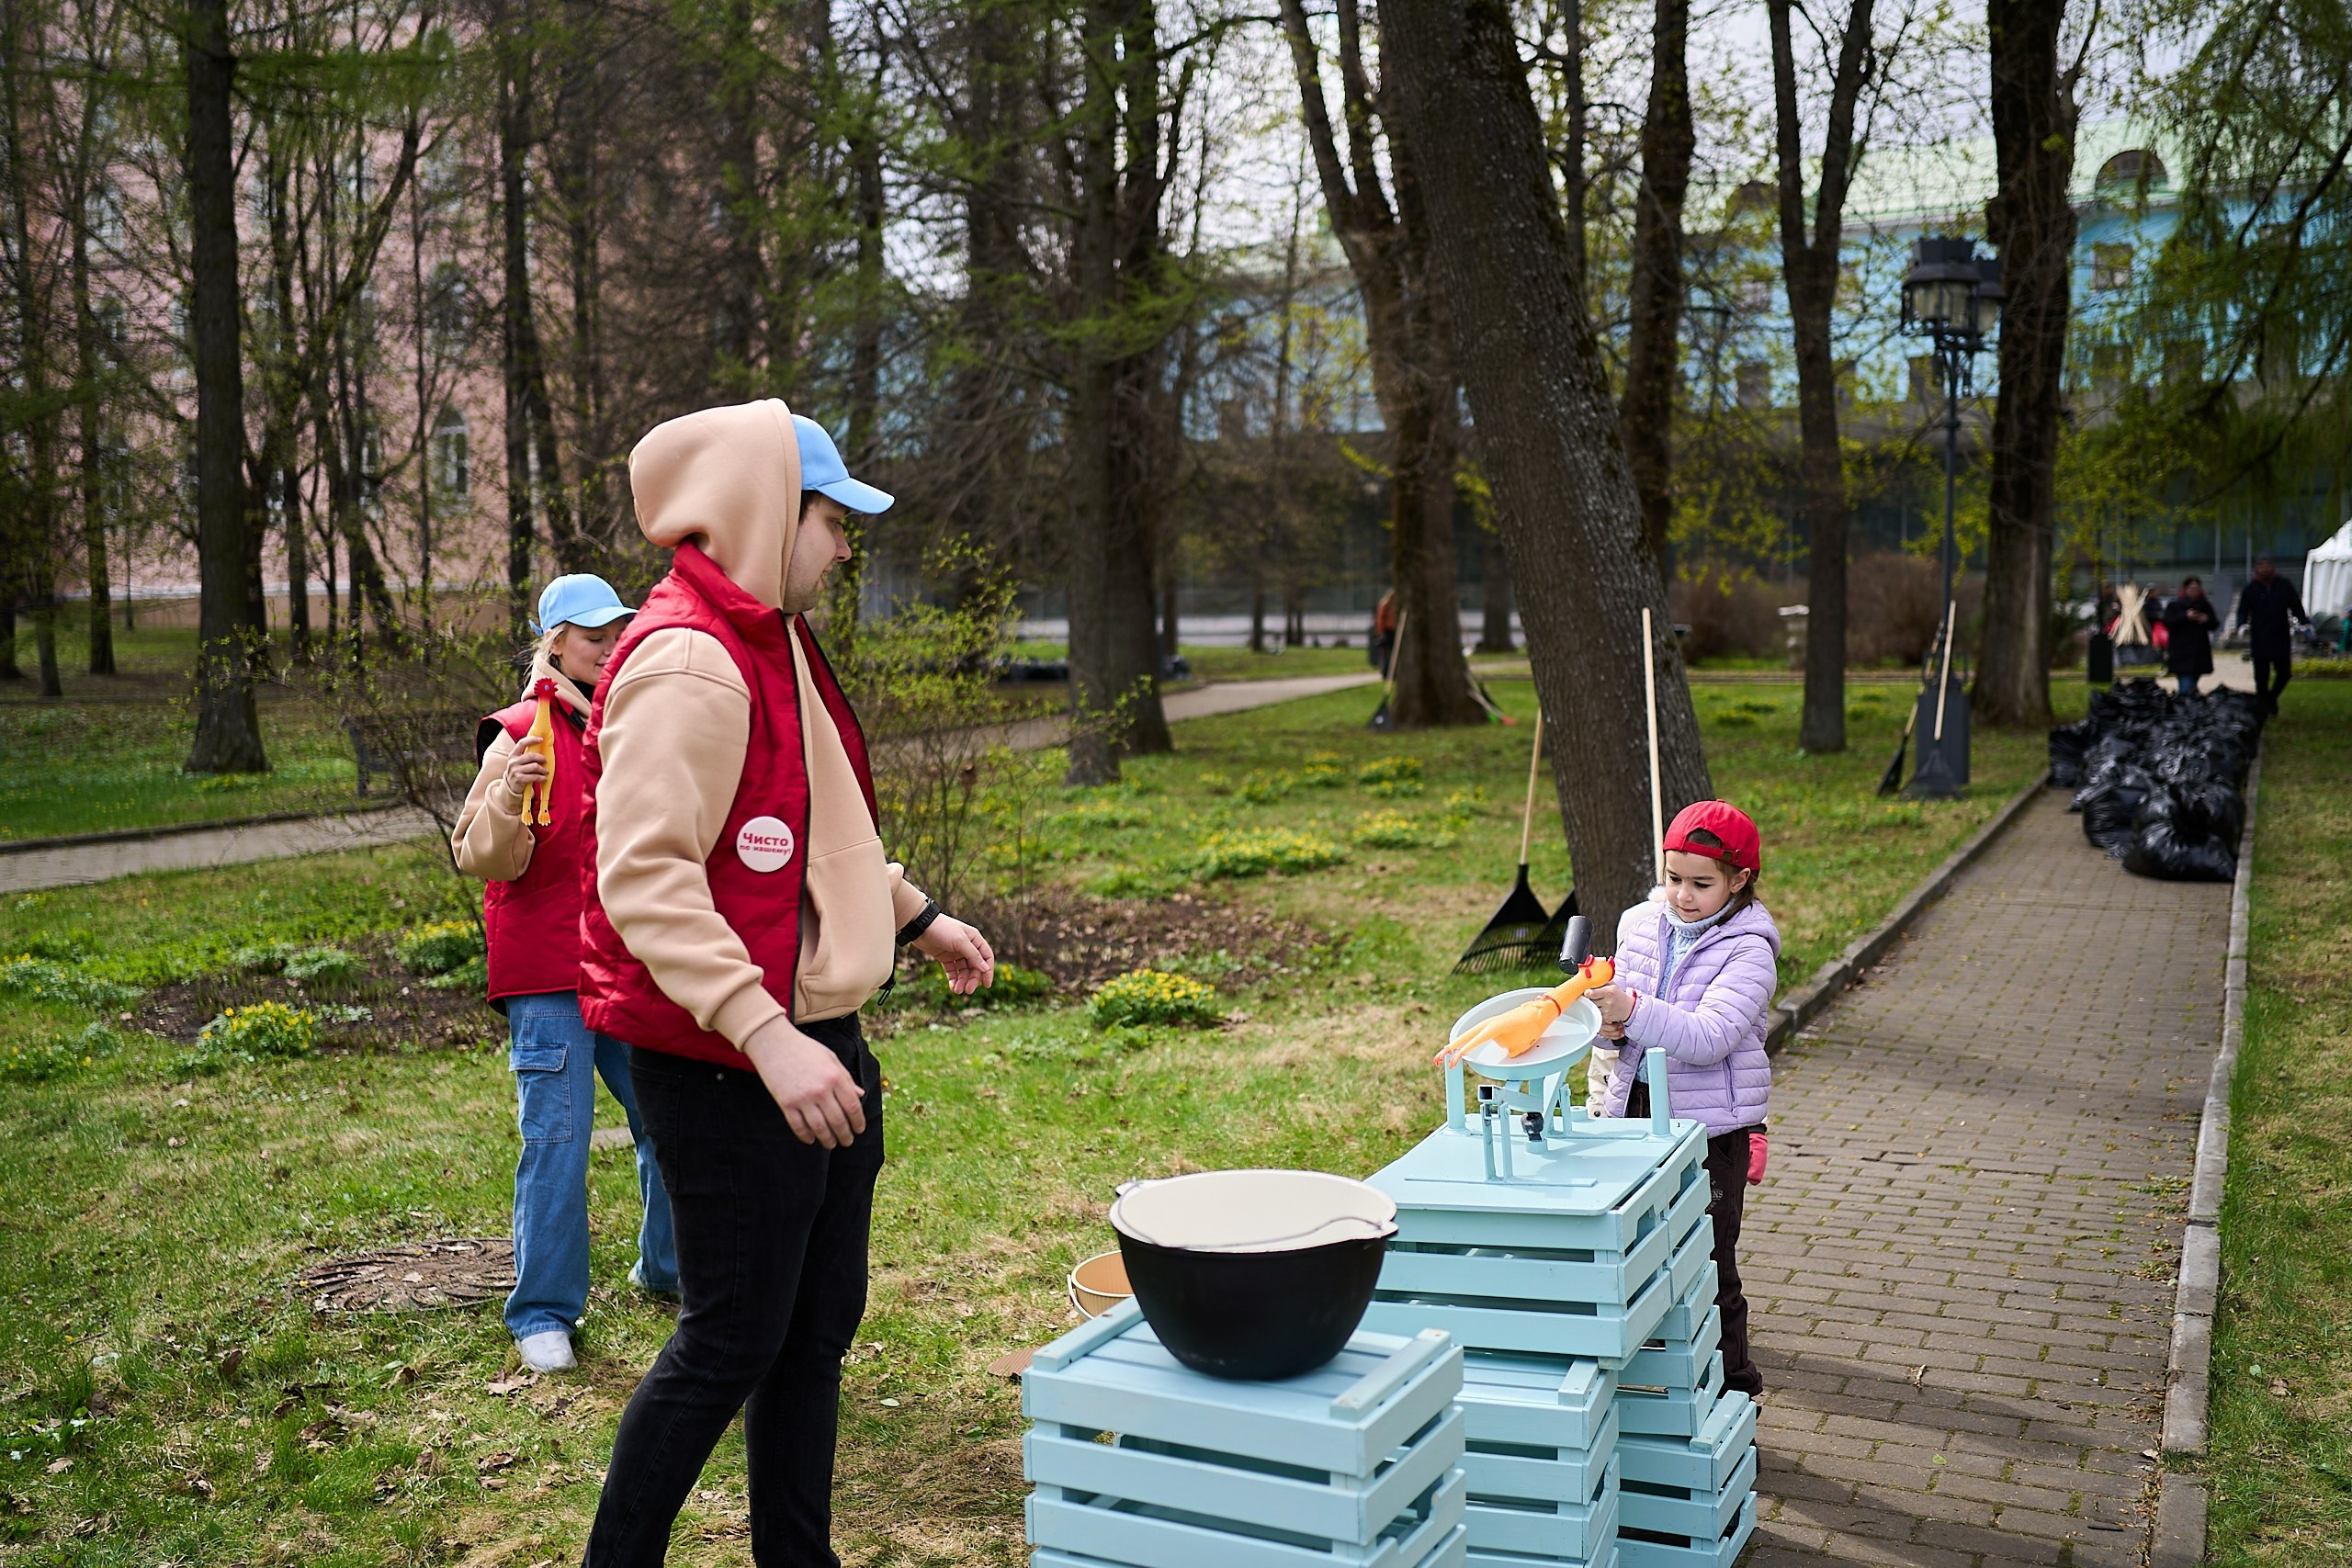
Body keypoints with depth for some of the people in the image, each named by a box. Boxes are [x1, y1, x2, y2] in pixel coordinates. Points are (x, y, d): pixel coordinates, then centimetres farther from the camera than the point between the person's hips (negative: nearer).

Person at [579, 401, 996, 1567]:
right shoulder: (686, 664, -19)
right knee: (731, 1341, 2)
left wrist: (914, 915, 28)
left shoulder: (774, 644, 14)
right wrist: (766, 1036, -32)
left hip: (819, 1046, 10)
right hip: (726, 1070, -10)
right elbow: (643, 878, -27)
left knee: (817, 1330, 18)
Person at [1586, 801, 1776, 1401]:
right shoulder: (1641, 925, 5)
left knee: (1708, 1259, -1)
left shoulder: (1747, 951, -12)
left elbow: (1708, 1037, -24)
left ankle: (1730, 1382, 14)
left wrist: (1633, 1009, -36)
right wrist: (1608, 1022, -10)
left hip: (1712, 1126, -5)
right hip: (1636, 1111, 5)